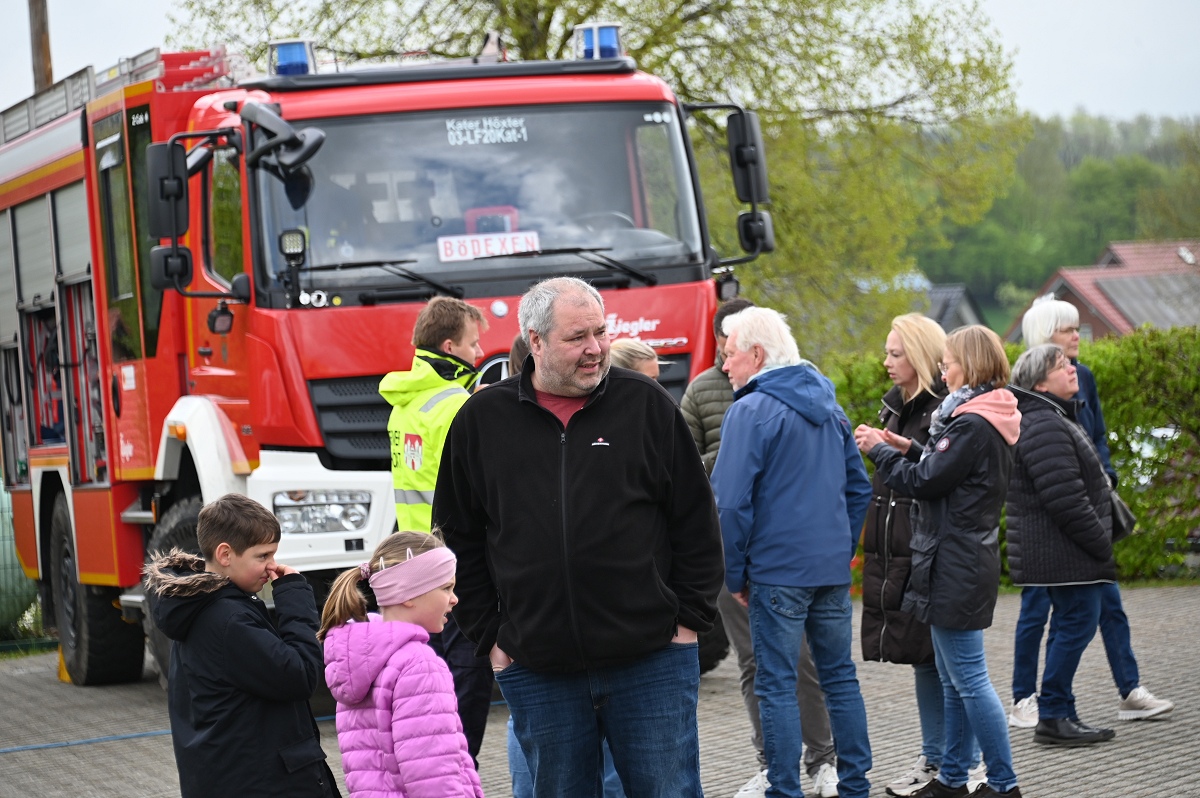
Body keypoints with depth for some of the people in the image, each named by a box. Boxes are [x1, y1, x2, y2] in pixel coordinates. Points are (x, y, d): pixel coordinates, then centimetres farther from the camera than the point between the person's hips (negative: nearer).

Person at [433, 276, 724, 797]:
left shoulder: (646, 405, 2)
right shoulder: (481, 421, 4)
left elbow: (696, 522, 6)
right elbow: (459, 539, 10)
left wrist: (689, 619, 1)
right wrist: (489, 638, 6)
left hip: (651, 662, -1)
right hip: (539, 671, 1)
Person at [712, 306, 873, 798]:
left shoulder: (751, 411, -11)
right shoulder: (827, 406, 13)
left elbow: (731, 503, -16)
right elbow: (858, 488, 19)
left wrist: (735, 574, -7)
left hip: (778, 571, -7)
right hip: (834, 568, 7)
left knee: (777, 685, -1)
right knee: (840, 675, 13)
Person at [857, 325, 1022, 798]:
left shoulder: (973, 425, -18)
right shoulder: (988, 420, 14)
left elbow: (924, 482, -16)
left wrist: (880, 451, -2)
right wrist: (897, 450, 7)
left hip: (955, 564, -11)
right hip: (967, 560, 11)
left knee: (969, 679, -6)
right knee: (953, 680, 15)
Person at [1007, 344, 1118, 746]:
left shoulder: (1055, 419, 19)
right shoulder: (1044, 427, -18)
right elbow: (1065, 499, -23)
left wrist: (1100, 542, 19)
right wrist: (1101, 544, -17)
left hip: (1062, 555, 11)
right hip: (1064, 554, -11)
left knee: (1071, 624, 14)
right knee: (1077, 623, -9)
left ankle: (1061, 715, 18)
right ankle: (1053, 717, -5)